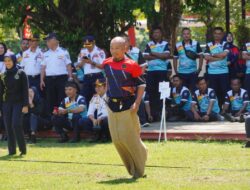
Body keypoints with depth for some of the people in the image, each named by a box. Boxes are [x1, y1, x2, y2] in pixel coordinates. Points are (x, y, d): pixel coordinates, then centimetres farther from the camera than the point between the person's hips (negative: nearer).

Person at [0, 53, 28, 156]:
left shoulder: (21, 74, -1)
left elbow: (25, 90, -3)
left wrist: (25, 105, -9)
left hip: (18, 103, -4)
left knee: (16, 124, -16)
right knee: (8, 127, 1)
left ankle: (23, 149, -7)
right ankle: (11, 150, 5)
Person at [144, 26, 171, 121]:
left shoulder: (165, 44, 7)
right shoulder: (149, 45, 12)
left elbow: (166, 55, -9)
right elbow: (146, 56, -1)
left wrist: (153, 53, -5)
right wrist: (159, 56, -8)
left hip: (162, 71, -2)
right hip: (151, 71, 2)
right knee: (151, 92, 0)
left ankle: (161, 112, -3)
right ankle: (153, 112, 3)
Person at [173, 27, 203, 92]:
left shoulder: (196, 44, 0)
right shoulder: (178, 45, 4)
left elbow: (201, 56, 3)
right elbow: (175, 58, 11)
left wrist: (199, 69, -4)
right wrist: (176, 71, 5)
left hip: (193, 72, -1)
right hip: (181, 73, 1)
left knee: (193, 91, 1)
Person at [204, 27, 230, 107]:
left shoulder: (225, 44, 4)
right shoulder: (209, 45, 9)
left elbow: (224, 54, -16)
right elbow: (206, 57, -4)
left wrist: (213, 55, -4)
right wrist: (219, 57, -9)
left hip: (223, 72, -2)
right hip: (212, 72, 2)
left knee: (224, 91, -1)